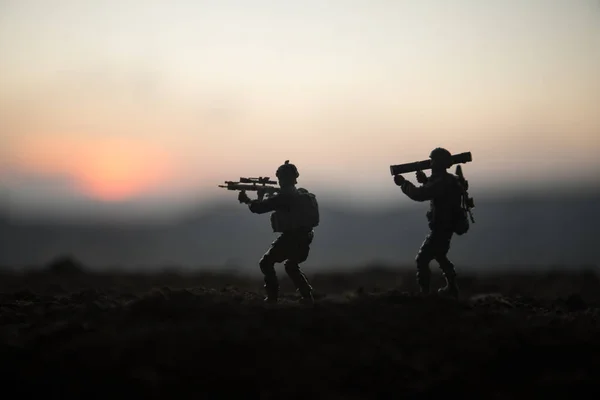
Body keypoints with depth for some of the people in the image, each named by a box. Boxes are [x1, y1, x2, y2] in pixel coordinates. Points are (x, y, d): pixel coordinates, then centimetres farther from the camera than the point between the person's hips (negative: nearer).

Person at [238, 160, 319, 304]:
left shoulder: (284, 197, -14)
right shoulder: (302, 194, 12)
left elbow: (259, 208, -12)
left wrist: (247, 200, 6)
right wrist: (264, 198, 19)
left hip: (290, 238, -8)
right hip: (304, 237, 8)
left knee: (266, 263, 4)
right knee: (291, 265, 27)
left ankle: (272, 297, -2)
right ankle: (308, 297, 19)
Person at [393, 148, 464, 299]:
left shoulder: (442, 182, -24)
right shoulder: (448, 180, 8)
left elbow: (419, 194, -30)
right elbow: (432, 191, 24)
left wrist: (403, 183, -17)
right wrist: (425, 180, 6)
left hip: (441, 228, -11)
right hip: (446, 226, 11)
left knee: (422, 259, -10)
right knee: (440, 256, 28)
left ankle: (424, 292, -12)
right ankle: (452, 288, 38)